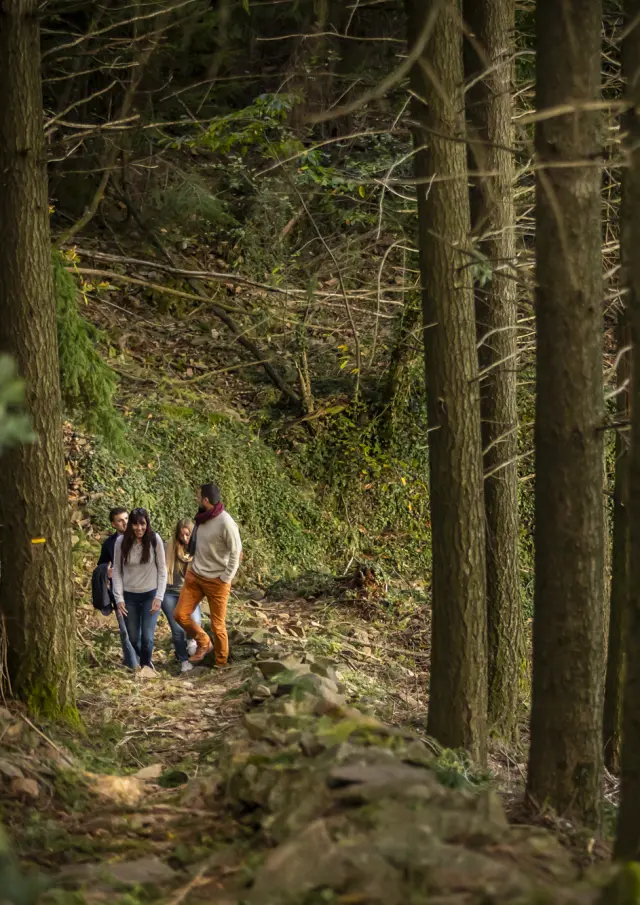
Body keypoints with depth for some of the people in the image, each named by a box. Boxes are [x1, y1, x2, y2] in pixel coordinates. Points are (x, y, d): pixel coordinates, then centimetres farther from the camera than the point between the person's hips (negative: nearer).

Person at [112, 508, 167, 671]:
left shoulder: (155, 540, -11)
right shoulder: (121, 541, -9)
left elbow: (162, 570, -4)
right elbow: (117, 571, -1)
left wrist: (159, 597, -10)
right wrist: (119, 598, -7)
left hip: (150, 595, -1)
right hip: (129, 596, 1)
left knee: (147, 637, -6)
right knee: (133, 637, 8)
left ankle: (146, 666, 20)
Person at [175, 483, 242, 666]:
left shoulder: (225, 523, -22)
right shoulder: (202, 517, 0)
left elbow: (236, 553, -17)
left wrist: (225, 579, -16)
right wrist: (194, 565, 10)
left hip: (216, 581, -7)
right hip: (195, 575, 7)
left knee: (218, 625, 4)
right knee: (180, 614, 3)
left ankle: (221, 663, 20)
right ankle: (204, 643, 24)